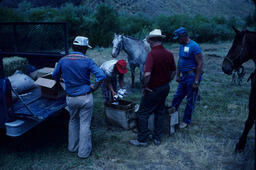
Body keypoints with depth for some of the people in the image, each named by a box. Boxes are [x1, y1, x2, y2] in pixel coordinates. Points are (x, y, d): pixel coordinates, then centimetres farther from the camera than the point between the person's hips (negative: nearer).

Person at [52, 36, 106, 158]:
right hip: (85, 98, -3)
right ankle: (84, 151, 18)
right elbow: (101, 76, -20)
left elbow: (55, 76, 11)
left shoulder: (63, 60, -1)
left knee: (73, 121, 23)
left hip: (70, 98, 4)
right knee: (85, 124, 8)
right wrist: (94, 87, -7)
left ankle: (72, 147, 36)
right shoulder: (87, 61, -12)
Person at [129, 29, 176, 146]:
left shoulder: (152, 54, -22)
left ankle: (142, 140, 15)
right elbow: (173, 72, 9)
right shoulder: (169, 54, 0)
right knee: (160, 112, 19)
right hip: (165, 88, 7)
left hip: (153, 89, -7)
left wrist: (144, 87, -17)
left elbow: (147, 74, -32)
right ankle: (157, 138, 28)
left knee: (143, 114, 6)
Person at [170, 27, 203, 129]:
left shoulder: (194, 46, -17)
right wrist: (178, 75, 14)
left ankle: (186, 121, 18)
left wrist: (196, 81, -21)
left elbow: (200, 64, -19)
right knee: (177, 96, 15)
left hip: (192, 76, -8)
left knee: (190, 100, 5)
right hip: (184, 76, 8)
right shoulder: (182, 46, 9)